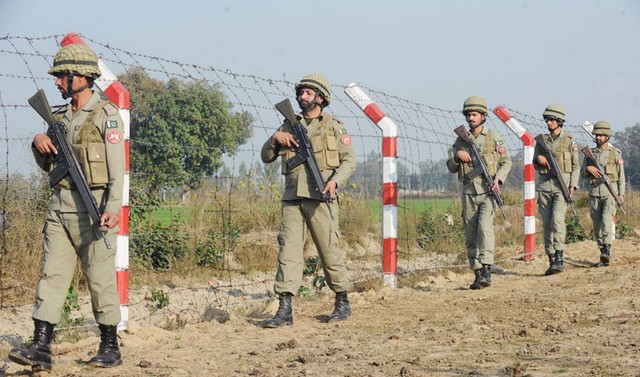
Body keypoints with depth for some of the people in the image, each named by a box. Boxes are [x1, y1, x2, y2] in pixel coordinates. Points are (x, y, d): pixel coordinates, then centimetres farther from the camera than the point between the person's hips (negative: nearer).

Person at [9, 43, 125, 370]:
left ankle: (110, 348, 11)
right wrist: (38, 143, 3)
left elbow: (117, 166, -12)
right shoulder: (60, 117, 16)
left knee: (101, 280, 0)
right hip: (60, 207, 7)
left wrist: (113, 207, -23)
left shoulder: (105, 115, -5)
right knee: (52, 275, 0)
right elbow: (47, 164, 25)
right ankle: (41, 348, -2)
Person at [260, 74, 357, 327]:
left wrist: (335, 180, -16)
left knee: (329, 250, 1)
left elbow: (349, 160, 1)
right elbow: (266, 157, 19)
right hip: (292, 197, 3)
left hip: (320, 197, -3)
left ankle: (342, 302, 18)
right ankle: (285, 310, -8)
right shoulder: (289, 126, 17)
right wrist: (274, 139, -1)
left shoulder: (333, 126, 6)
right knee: (288, 249, -6)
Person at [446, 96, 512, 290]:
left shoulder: (494, 137, 3)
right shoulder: (460, 140, 12)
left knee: (485, 227, -21)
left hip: (488, 191, -4)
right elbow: (451, 167, 14)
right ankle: (477, 274, 10)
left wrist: (498, 179, -11)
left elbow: (506, 162, 6)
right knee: (470, 235, 3)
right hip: (468, 192, 4)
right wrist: (457, 156, -7)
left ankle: (487, 270, -21)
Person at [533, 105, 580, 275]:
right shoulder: (541, 140, 10)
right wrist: (538, 159, -7)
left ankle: (559, 259, -18)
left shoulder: (569, 140, 2)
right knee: (547, 224, 3)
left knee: (557, 220, -18)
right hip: (544, 185, 4)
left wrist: (573, 185, -8)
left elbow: (576, 165, 3)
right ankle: (552, 260, 8)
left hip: (562, 184, -4)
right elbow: (535, 165, 16)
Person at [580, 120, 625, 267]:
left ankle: (607, 251, -28)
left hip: (610, 191, -4)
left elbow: (621, 175, 4)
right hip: (594, 193, 4)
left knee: (606, 220, -21)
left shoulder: (615, 153, 3)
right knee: (597, 225, 4)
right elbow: (582, 174, 13)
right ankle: (603, 254, 13)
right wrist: (588, 169, -10)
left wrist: (621, 193, -4)